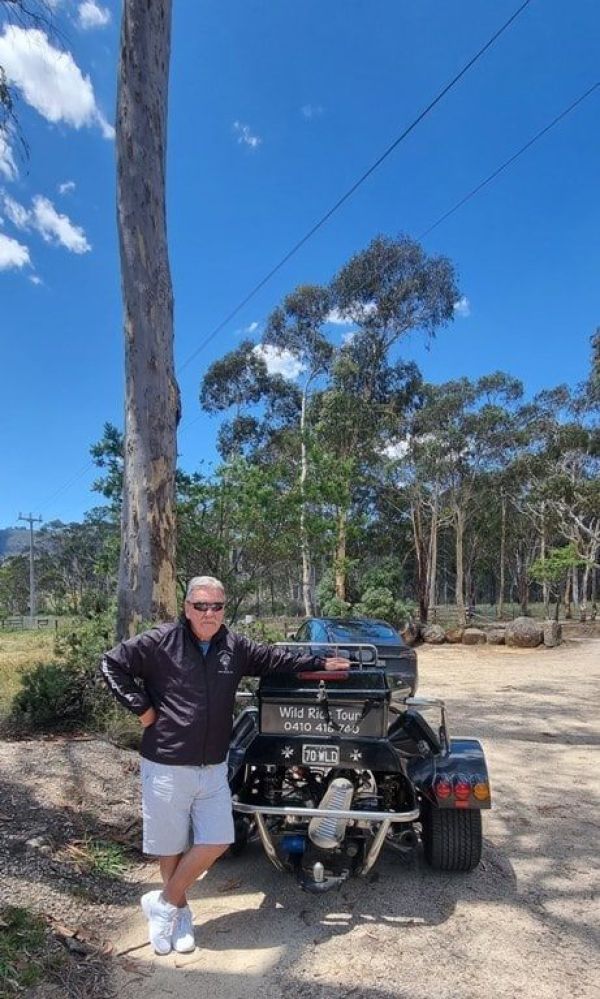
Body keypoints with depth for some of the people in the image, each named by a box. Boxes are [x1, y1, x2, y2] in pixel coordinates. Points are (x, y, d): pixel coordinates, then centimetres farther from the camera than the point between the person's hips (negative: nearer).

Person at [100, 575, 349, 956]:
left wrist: (320, 663, 16)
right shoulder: (160, 642, -13)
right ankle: (180, 913, 35)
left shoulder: (235, 646, 1)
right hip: (167, 767, -4)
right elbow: (113, 664, -9)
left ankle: (164, 904, 25)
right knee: (171, 846, 10)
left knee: (216, 842, 4)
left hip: (214, 768, 4)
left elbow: (275, 659, 14)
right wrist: (142, 708, -12)